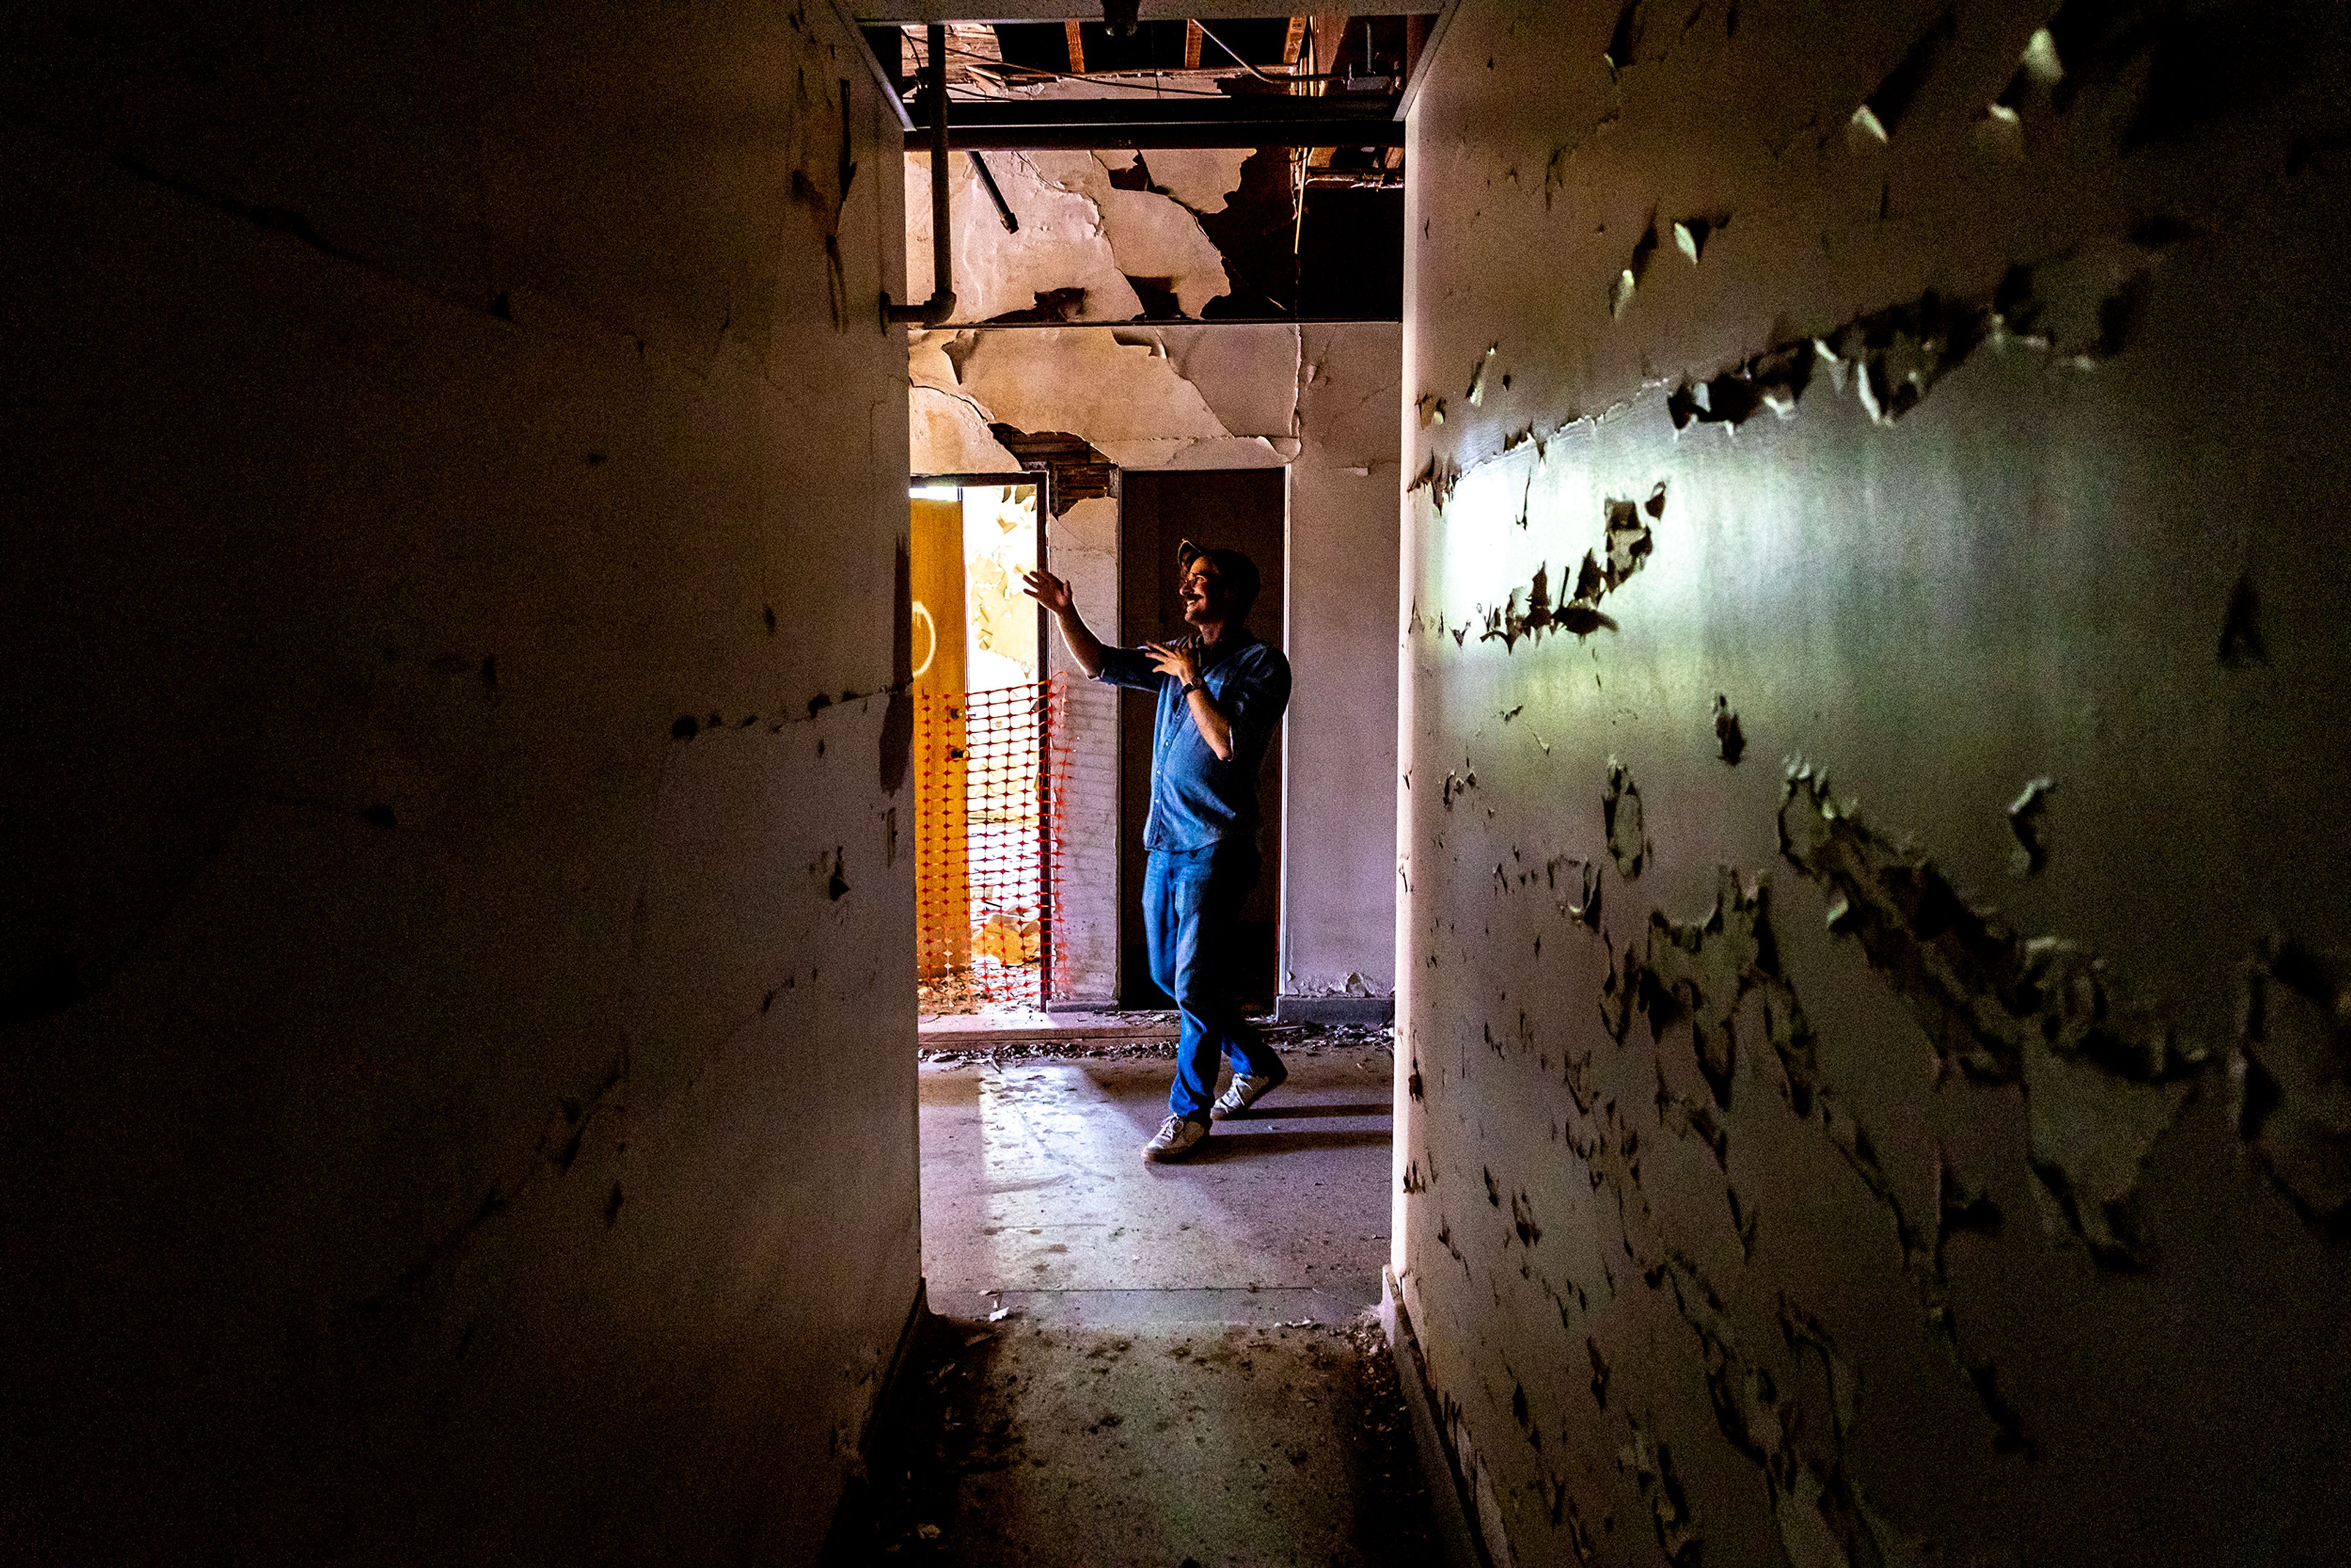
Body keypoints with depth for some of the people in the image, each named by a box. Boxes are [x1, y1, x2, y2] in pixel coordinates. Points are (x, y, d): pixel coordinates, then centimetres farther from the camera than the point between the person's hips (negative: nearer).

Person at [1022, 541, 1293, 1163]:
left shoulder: (1261, 664, -9)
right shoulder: (1178, 654, 14)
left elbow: (1229, 743, -21)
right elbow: (1101, 664, 16)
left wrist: (1192, 681, -13)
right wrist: (1065, 613, 2)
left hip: (1214, 848, -8)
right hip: (1164, 843, 8)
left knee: (1196, 986, -5)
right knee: (1168, 976, 16)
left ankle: (1188, 1112, 8)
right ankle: (1256, 1065, 32)